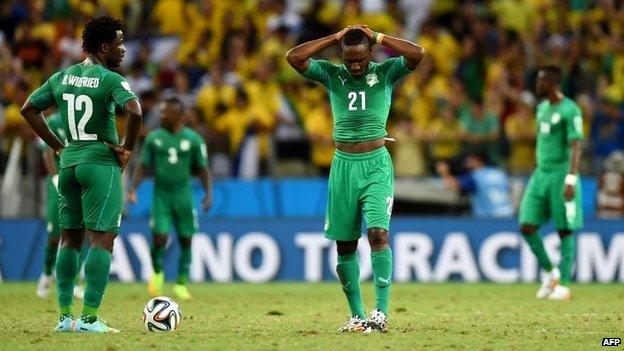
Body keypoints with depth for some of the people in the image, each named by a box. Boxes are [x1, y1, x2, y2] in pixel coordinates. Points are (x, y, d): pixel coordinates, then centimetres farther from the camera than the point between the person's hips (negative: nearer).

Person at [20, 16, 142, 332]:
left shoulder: (61, 77, 9)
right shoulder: (110, 80, -11)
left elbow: (28, 109, 14)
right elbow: (135, 112, -26)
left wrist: (58, 147, 14)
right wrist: (128, 148, -10)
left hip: (68, 163, 7)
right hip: (101, 164, -7)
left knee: (69, 238, 13)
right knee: (101, 240, -5)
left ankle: (65, 316, 13)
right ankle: (89, 319, -10)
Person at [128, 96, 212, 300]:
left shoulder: (192, 139, -1)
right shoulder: (154, 138, 2)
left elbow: (203, 169, 3)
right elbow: (143, 166, 7)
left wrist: (208, 194, -6)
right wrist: (133, 188, -5)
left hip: (183, 195, 0)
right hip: (161, 194, 0)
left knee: (186, 239, 2)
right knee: (159, 237, -10)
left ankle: (182, 283, 14)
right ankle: (157, 273, 19)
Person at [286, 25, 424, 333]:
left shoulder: (385, 73, 2)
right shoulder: (332, 75, 6)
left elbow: (417, 54, -15)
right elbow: (294, 57, -6)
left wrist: (378, 38, -9)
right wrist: (334, 39, -5)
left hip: (376, 165, -3)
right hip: (343, 165, 3)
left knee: (378, 233, -18)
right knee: (344, 243, 4)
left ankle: (381, 311, -20)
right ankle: (357, 315, 12)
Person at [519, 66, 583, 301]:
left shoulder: (570, 110, -10)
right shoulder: (542, 108, 15)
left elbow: (576, 147, -16)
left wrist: (571, 179, -23)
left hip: (561, 174, -8)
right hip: (541, 173, 8)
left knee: (565, 230, -2)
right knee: (527, 226, 0)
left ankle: (563, 284, 2)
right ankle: (549, 272, 17)